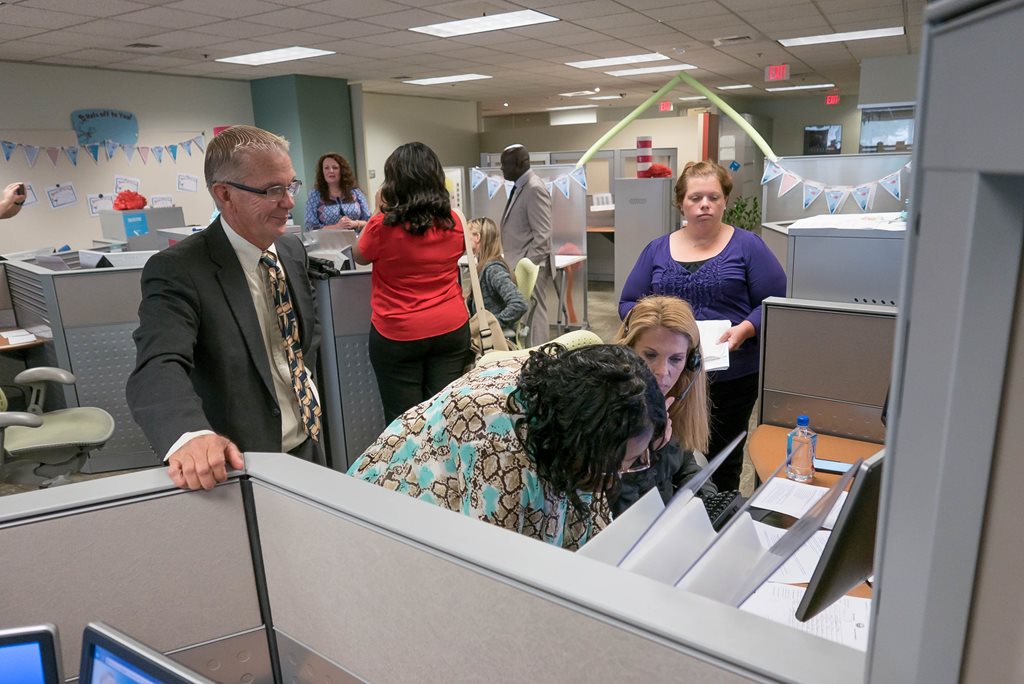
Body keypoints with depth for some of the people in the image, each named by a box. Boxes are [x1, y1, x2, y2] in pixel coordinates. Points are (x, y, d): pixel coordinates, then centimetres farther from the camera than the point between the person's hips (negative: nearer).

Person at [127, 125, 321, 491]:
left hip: (308, 448, 6)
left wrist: (304, 377, 3)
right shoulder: (177, 271, -21)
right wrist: (190, 437, -53)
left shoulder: (292, 249, 0)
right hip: (240, 466, -6)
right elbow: (158, 368, -36)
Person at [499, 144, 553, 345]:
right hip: (521, 264, 9)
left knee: (533, 313, -2)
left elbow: (542, 235, -19)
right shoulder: (519, 187, 14)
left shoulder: (534, 189, -15)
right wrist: (517, 263, 13)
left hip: (531, 266, -9)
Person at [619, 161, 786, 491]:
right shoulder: (657, 250, 7)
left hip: (732, 378, -1)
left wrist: (745, 329, -20)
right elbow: (627, 303, 8)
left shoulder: (747, 246, 0)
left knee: (724, 464, 13)